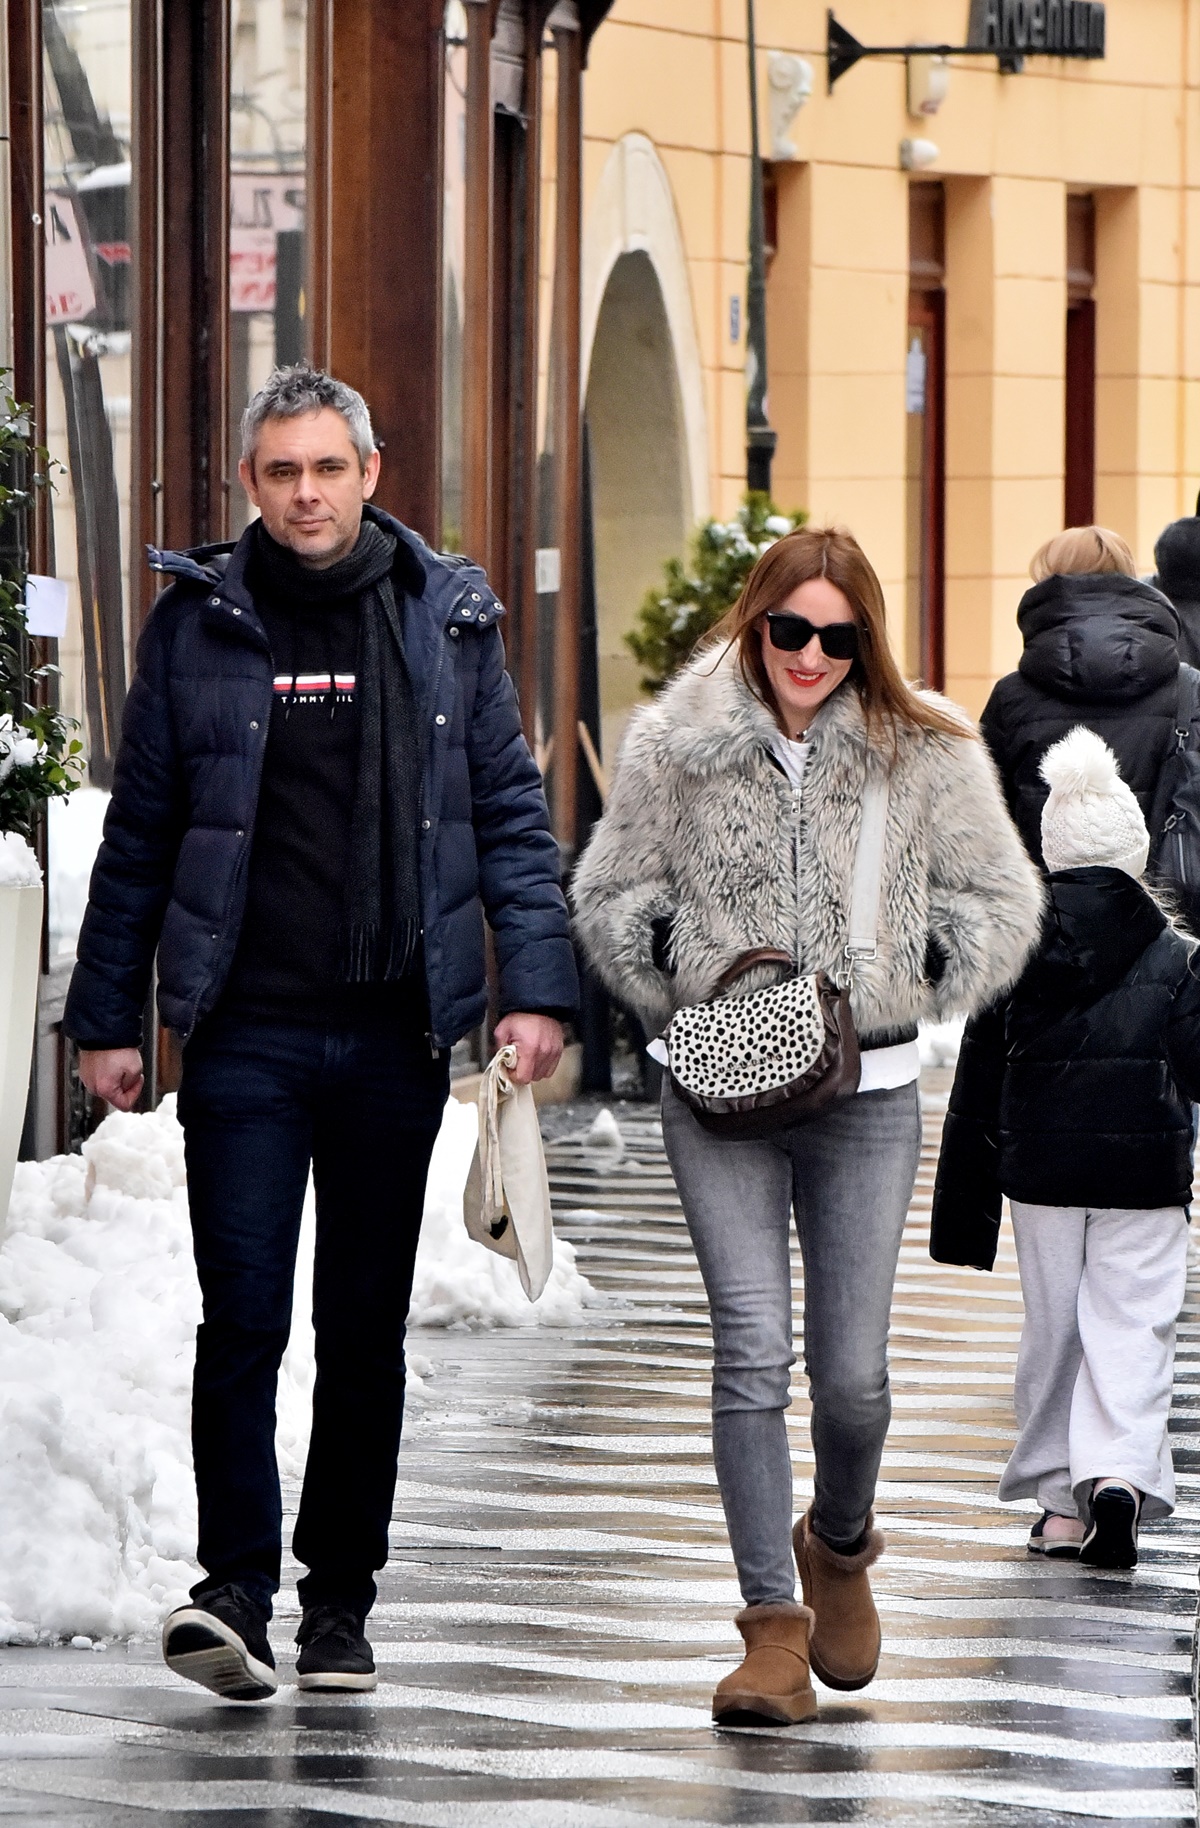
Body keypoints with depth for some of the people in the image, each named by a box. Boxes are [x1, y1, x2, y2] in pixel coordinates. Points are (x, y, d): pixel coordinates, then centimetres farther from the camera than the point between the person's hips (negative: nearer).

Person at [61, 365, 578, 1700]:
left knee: (367, 1325, 8)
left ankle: (339, 1602, 16)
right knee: (244, 1314, -10)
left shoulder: (447, 620, 5)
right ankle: (235, 1590, -9)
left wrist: (533, 985, -3)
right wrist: (106, 1017, 5)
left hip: (396, 1034, 2)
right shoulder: (199, 626, 3)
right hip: (247, 1030, -1)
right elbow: (140, 833, 7)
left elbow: (509, 814, 7)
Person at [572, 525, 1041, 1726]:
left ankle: (839, 1542, 30)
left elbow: (999, 905, 9)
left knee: (853, 1370, -2)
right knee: (752, 1347, -10)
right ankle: (772, 1622, -6)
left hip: (866, 1090, 0)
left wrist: (895, 999, -1)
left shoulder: (924, 752, 2)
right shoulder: (676, 745, 2)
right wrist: (685, 1000, -1)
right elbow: (610, 897, 12)